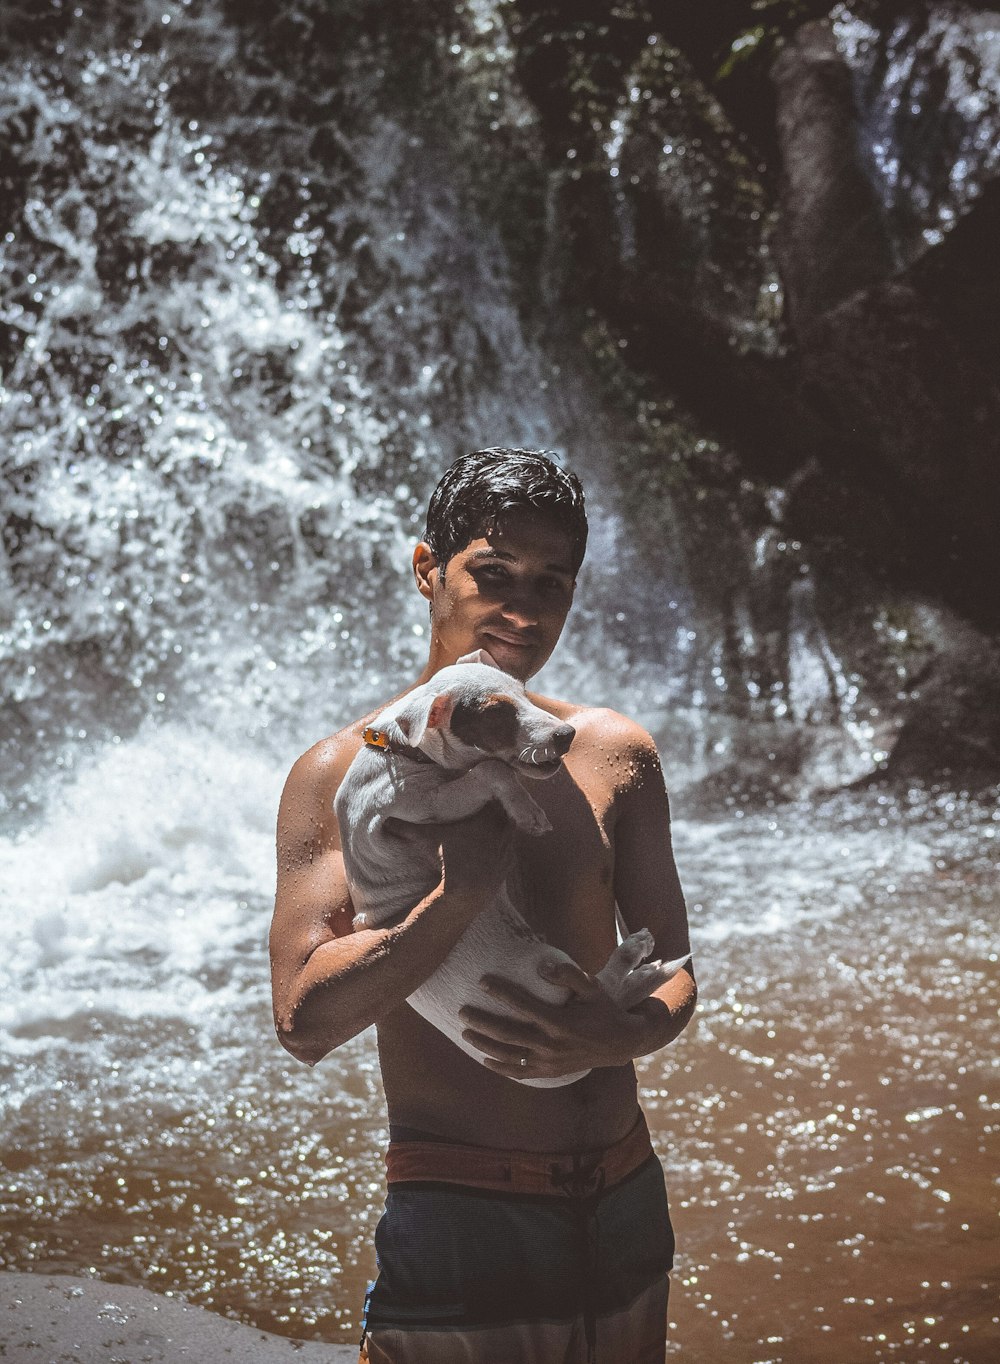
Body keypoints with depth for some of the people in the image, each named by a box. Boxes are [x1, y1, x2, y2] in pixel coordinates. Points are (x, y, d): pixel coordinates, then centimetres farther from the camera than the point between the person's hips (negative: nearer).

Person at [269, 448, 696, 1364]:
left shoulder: (614, 755, 4)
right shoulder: (344, 771, -7)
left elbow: (674, 970, 8)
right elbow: (305, 1022, -16)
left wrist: (623, 1036, -14)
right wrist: (464, 891, -24)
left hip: (625, 1210, 4)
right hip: (458, 1222, -4)